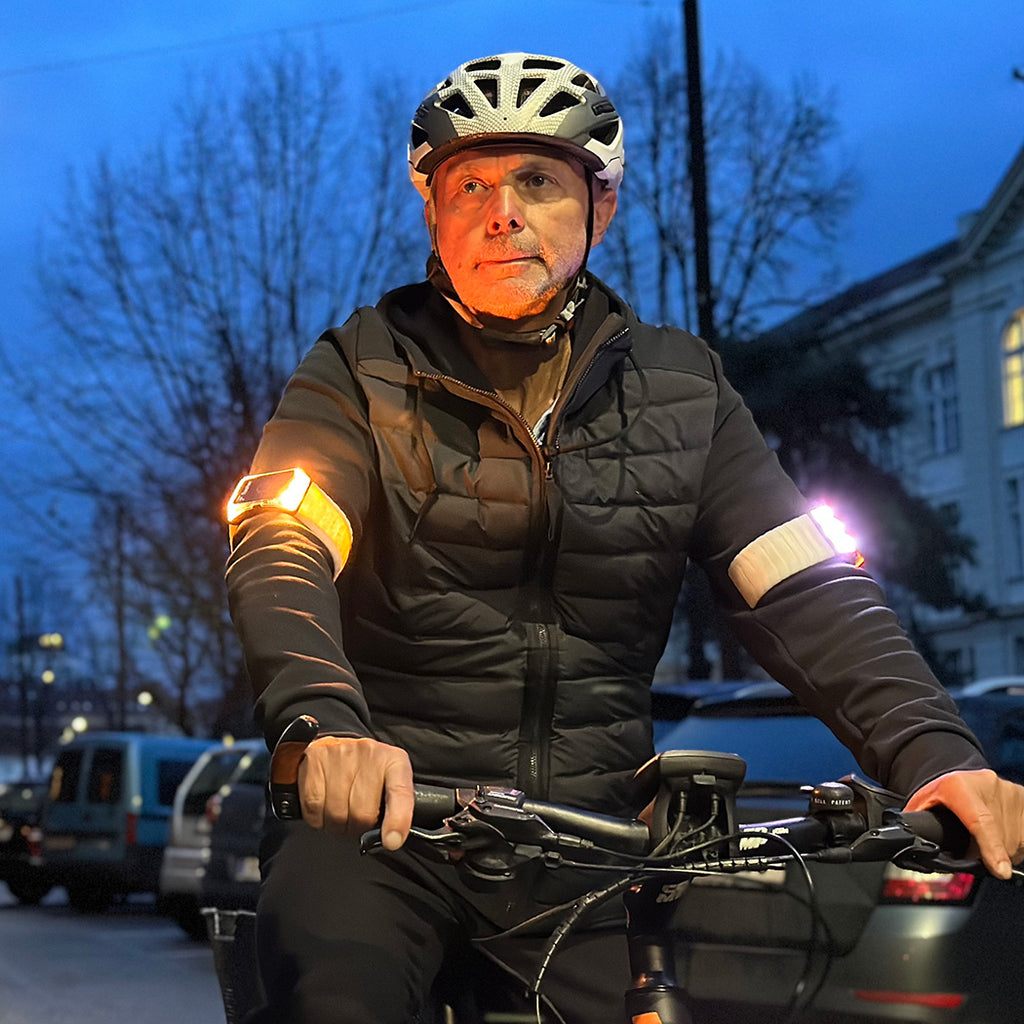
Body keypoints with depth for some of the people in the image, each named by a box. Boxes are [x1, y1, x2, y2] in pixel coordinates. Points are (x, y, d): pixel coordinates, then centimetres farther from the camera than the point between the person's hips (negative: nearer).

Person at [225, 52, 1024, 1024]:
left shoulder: (682, 389, 10)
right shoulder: (363, 372, 4)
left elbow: (806, 590, 1)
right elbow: (276, 555, -12)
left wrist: (936, 754, -17)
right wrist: (326, 722, -34)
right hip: (386, 812, -2)